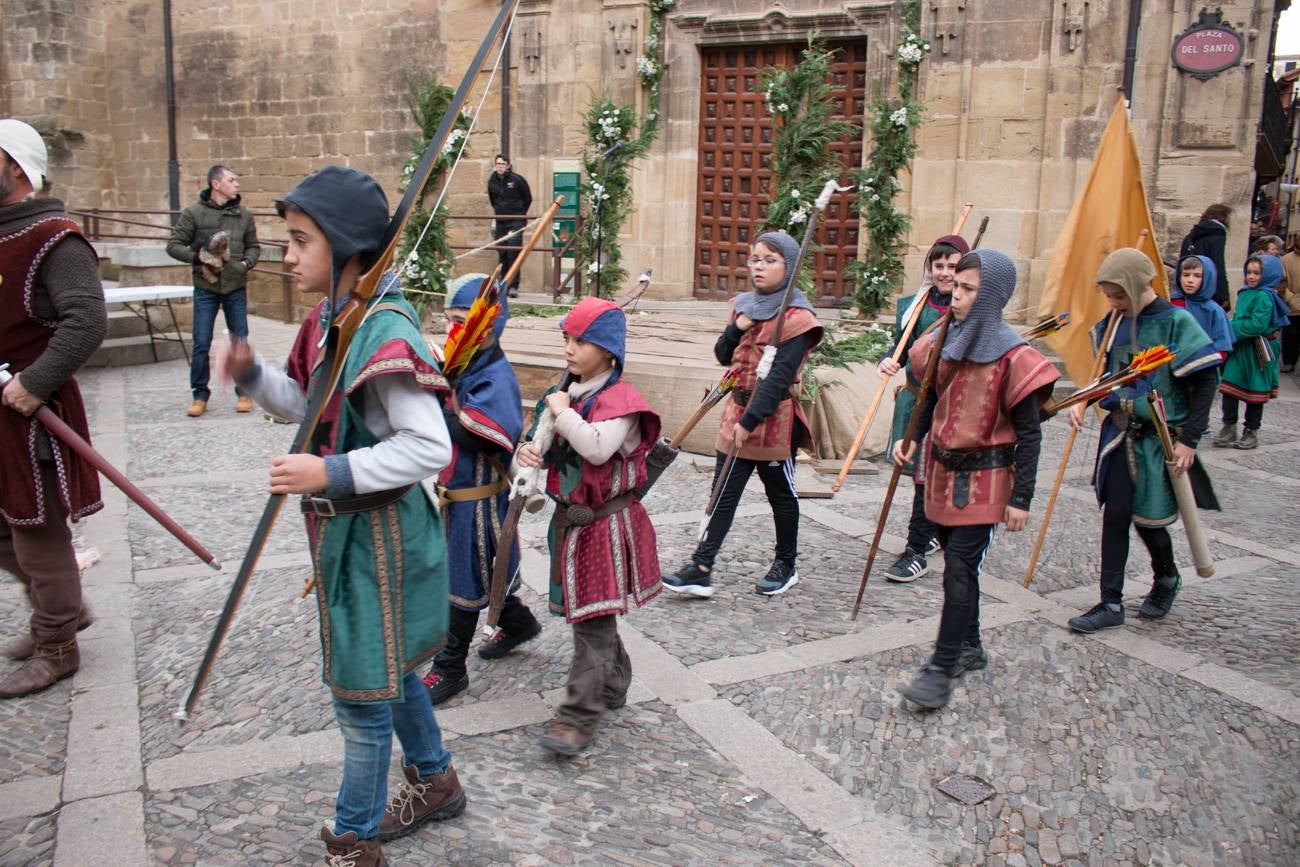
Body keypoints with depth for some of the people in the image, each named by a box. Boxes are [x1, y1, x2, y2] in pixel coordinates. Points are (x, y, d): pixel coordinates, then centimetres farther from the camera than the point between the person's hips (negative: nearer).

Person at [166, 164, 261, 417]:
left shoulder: (243, 214, 5)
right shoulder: (194, 213, -4)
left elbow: (253, 246, 14)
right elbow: (173, 245, -2)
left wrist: (247, 262, -6)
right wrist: (198, 257, -17)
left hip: (236, 288, 2)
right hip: (205, 289, -2)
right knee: (201, 344, 1)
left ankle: (244, 392, 18)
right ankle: (200, 395, 13)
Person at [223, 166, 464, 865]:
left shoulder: (385, 334, -25)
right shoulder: (328, 319, 4)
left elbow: (429, 446, -28)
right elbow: (314, 407, 15)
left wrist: (332, 473, -30)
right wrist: (254, 377, -1)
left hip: (376, 531, -9)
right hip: (343, 524, 9)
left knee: (363, 690, 5)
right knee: (389, 667, 24)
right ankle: (434, 782, 44)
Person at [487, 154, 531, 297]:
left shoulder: (517, 179, -7)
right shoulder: (492, 181, 7)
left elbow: (528, 198, 5)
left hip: (516, 222, -5)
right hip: (500, 221, 5)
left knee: (513, 253, -13)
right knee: (502, 254, 6)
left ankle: (514, 286, -11)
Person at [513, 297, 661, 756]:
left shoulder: (620, 399, -15)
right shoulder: (565, 394, 10)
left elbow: (598, 447, -32)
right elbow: (545, 446, 17)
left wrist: (564, 412, -20)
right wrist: (527, 453, -7)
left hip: (606, 525, -8)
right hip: (569, 520, 9)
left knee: (593, 620, -6)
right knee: (587, 613, 19)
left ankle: (579, 716, -3)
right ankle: (614, 684, 37)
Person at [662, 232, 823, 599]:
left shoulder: (797, 317, -13)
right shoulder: (744, 305, 8)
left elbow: (780, 376, -20)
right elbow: (723, 356, 12)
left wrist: (750, 420, -25)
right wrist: (736, 328, -8)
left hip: (774, 418, -6)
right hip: (737, 410, 6)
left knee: (781, 493, 11)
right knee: (724, 493, 3)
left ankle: (786, 566, 27)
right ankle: (701, 569, 3)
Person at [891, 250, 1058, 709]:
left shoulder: (1012, 356, -15)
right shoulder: (945, 341, 3)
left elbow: (1029, 434, -13)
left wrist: (1021, 498, -15)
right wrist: (911, 438, 1)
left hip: (985, 479, -6)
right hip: (943, 471, 7)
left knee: (960, 569, -8)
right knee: (958, 564, 16)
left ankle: (941, 671, -3)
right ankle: (970, 647, 32)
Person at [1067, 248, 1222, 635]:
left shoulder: (1175, 321, -12)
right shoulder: (1114, 323, 5)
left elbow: (1205, 382, -11)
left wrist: (1189, 440, -15)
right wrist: (1082, 401, -2)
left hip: (1160, 439, -5)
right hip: (1120, 435, 5)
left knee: (1148, 519, 5)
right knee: (1115, 515, 2)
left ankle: (1166, 578, 36)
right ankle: (1111, 604, 9)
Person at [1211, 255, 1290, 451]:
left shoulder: (1264, 297, -16)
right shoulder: (1244, 293, 8)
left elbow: (1257, 325, -23)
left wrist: (1232, 331, -17)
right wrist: (1231, 332, 2)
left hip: (1256, 353, -7)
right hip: (1239, 349, 7)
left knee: (1255, 392, 6)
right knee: (1229, 389, 4)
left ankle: (1251, 432, 17)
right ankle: (1229, 428, 13)